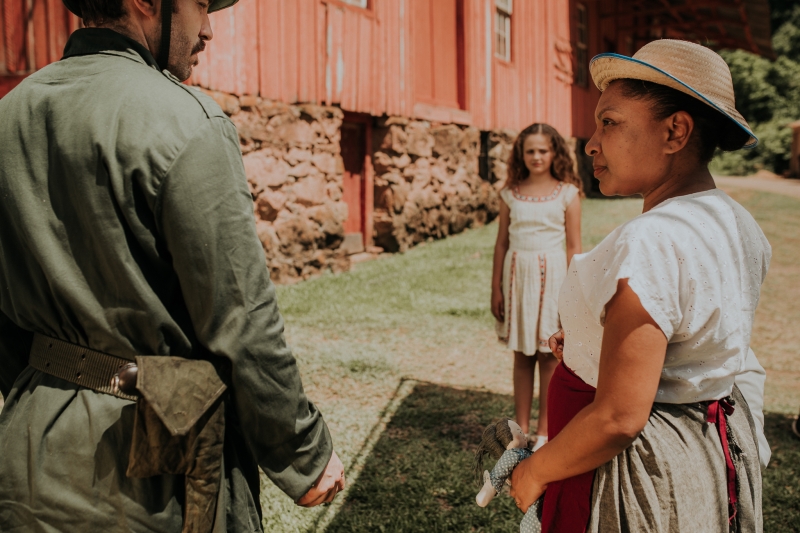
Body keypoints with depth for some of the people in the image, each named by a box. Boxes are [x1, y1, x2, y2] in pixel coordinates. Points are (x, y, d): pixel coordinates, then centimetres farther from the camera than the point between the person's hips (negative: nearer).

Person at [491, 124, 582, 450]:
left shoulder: (567, 193, -1)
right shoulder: (511, 193, 5)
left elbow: (574, 246, -1)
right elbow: (502, 243, 8)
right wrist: (496, 288, 6)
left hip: (551, 275, -2)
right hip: (517, 275, 2)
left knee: (549, 356, 3)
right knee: (521, 356, 9)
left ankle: (545, 431, 13)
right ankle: (522, 429, 19)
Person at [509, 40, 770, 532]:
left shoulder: (648, 245, -30)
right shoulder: (740, 226, 0)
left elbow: (618, 418, -31)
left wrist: (535, 472, -15)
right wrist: (590, 344, 17)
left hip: (640, 475, -9)